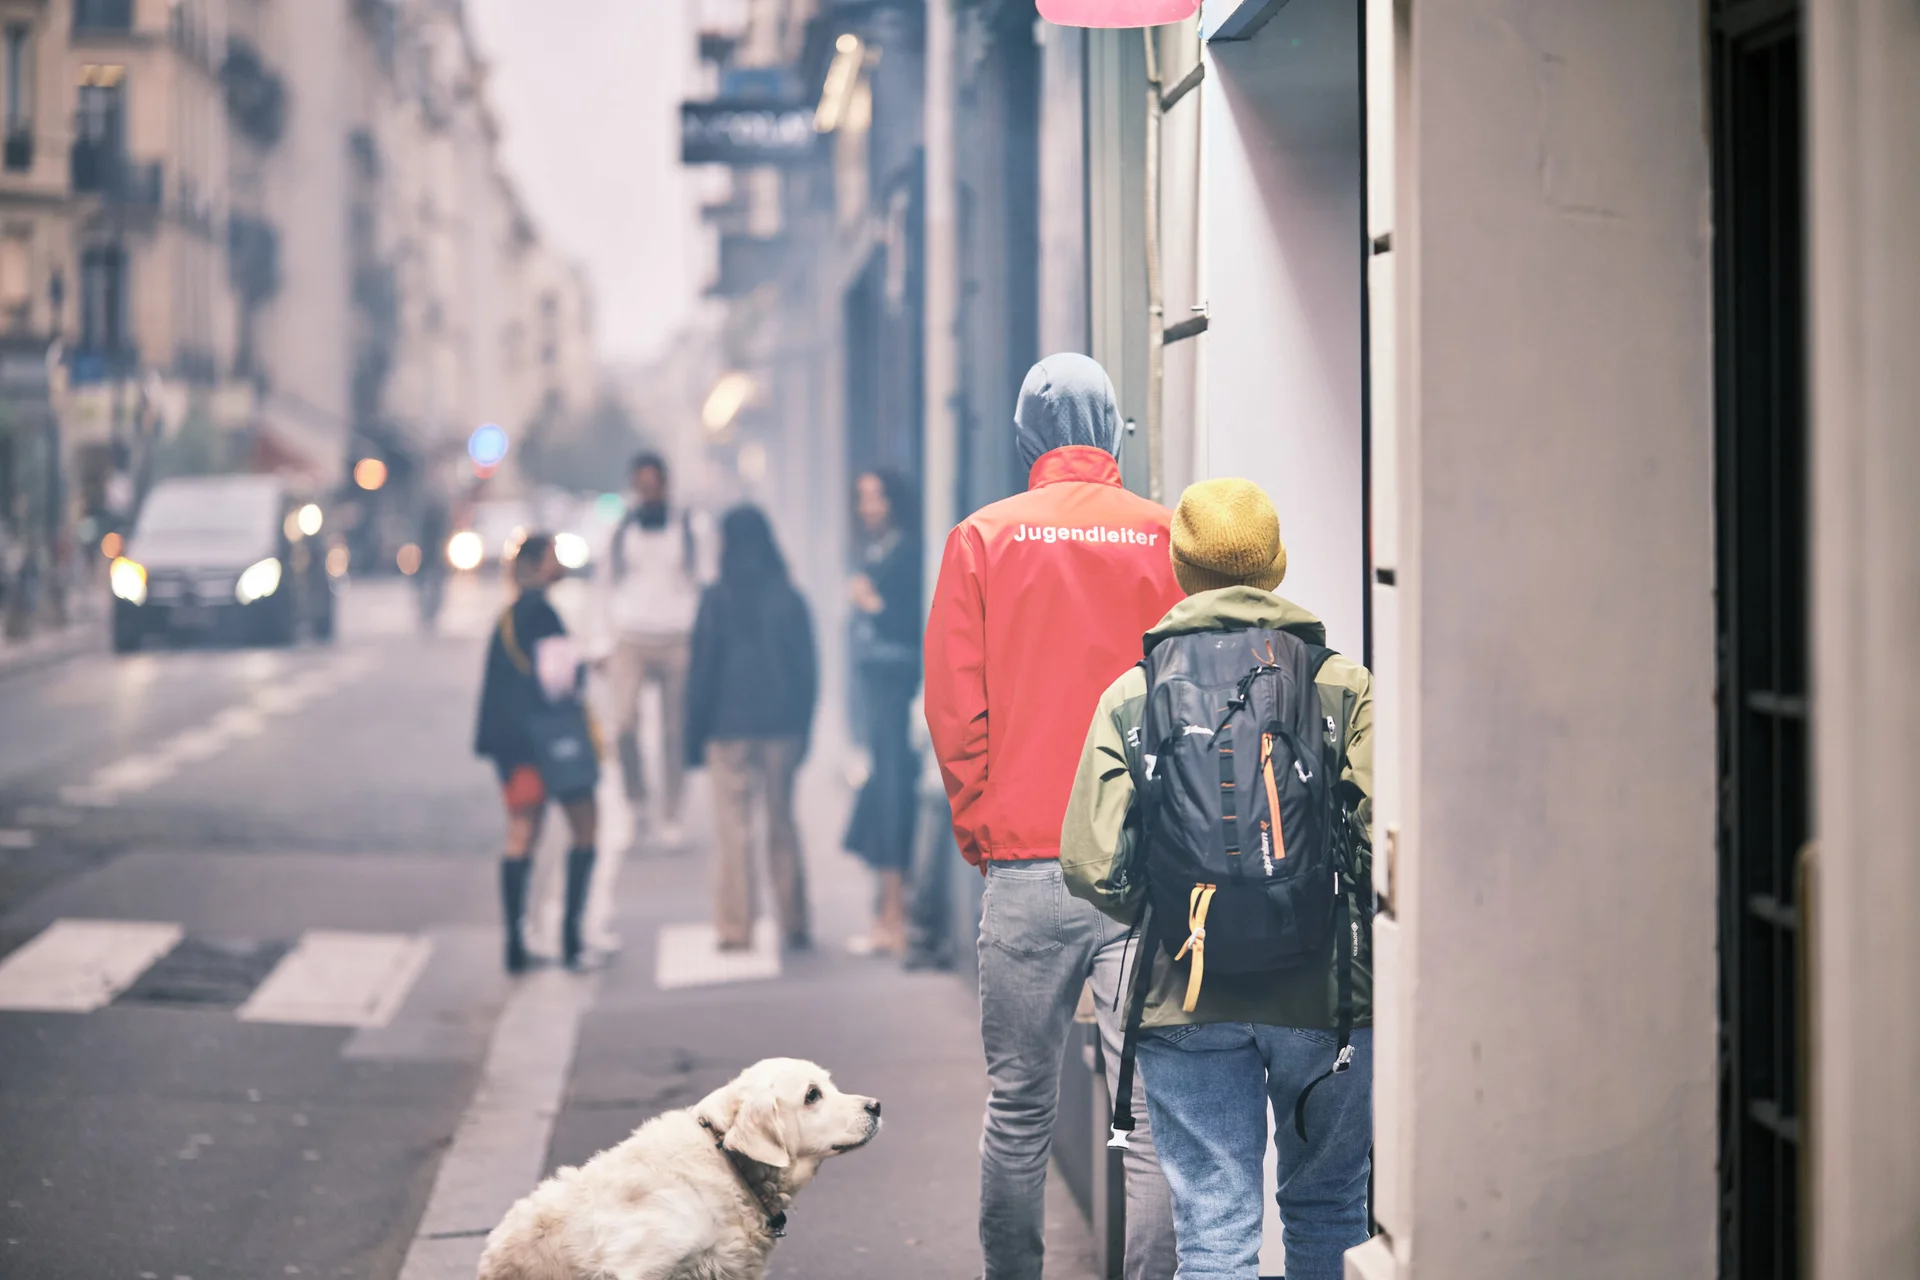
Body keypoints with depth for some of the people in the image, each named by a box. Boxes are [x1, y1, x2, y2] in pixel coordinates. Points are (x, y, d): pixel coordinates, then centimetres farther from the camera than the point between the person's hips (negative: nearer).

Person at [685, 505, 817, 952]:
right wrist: (803, 728, 12)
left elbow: (702, 671, -7)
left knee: (734, 829, 2)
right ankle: (794, 925, 14)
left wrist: (694, 738, -1)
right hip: (782, 727, 3)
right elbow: (808, 669, 4)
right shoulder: (789, 600, 0)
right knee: (783, 824, 12)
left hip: (730, 727, -3)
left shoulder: (717, 601, -8)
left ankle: (736, 928, 1)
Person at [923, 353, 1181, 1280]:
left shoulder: (982, 540, 4)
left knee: (1018, 1107, 10)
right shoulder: (1167, 539, 3)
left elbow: (953, 702, 2)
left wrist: (978, 826, 12)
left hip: (1024, 865, 1)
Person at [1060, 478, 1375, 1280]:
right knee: (1326, 1210, 18)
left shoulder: (1129, 698, 1)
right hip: (1322, 992, 0)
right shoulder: (1344, 687, -2)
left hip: (1186, 1002, 0)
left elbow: (1092, 867, -6)